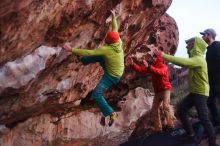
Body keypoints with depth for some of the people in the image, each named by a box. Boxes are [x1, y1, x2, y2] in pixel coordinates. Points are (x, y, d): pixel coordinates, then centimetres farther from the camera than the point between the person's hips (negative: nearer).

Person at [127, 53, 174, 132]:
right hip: (157, 91, 7)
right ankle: (157, 127, 11)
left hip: (165, 89, -7)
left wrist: (148, 67, -46)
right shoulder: (152, 66, 5)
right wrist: (132, 64, -16)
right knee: (154, 109, 5)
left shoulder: (164, 67, -14)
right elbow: (141, 70, -1)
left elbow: (159, 72, -37)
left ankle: (170, 124, -21)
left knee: (166, 106, -24)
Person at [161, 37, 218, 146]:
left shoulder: (198, 59, -21)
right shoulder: (195, 58, 13)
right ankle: (191, 136, 17)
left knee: (204, 119, -7)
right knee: (181, 110, 7)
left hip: (201, 93, -10)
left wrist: (165, 56, -31)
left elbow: (183, 62, -35)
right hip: (194, 92, 10)